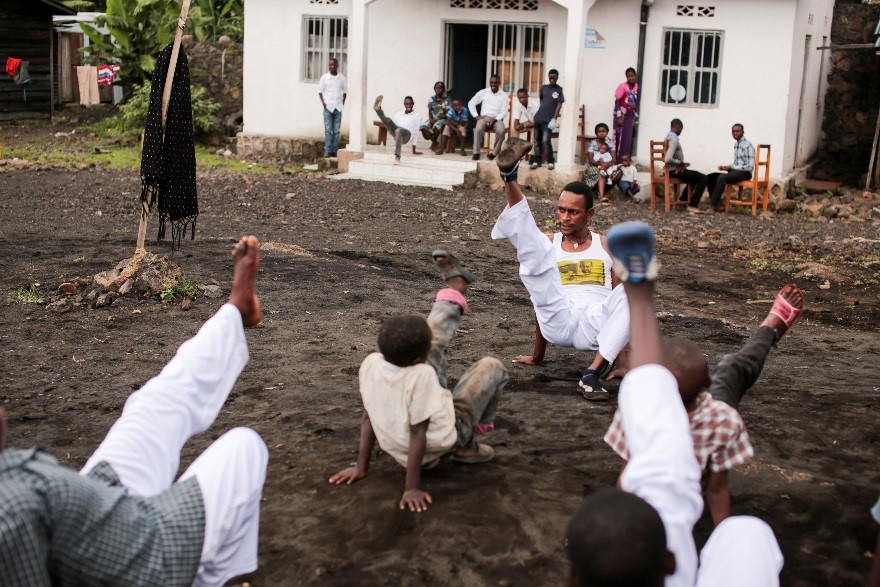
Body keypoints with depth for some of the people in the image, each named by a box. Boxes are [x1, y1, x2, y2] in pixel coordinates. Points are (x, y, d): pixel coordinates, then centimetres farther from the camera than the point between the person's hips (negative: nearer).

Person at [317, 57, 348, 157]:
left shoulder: (342, 78, 3)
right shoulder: (324, 78, 0)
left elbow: (345, 91, 11)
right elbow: (320, 91, 4)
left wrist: (343, 102, 1)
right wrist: (323, 102, -6)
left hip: (338, 108, 2)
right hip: (328, 107, -2)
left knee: (336, 130, 4)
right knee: (328, 130, -4)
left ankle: (334, 151, 8)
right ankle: (328, 150, -3)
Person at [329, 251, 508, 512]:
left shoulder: (371, 364, -21)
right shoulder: (422, 375, -39)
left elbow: (368, 417, -10)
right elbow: (417, 434, -33)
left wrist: (361, 467, -1)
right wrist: (412, 488, -26)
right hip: (447, 437, -6)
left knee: (433, 335, 12)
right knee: (492, 367, 6)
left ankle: (455, 290, 38)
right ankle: (467, 447, 15)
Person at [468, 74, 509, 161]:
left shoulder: (504, 95, 4)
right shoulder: (483, 92, 5)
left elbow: (504, 112, -2)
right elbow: (471, 103, 7)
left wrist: (494, 120, -17)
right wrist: (476, 116, -4)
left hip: (497, 119, 0)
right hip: (484, 117, 0)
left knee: (501, 130, -34)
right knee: (478, 129, -33)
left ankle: (494, 152, -19)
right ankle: (476, 152, -21)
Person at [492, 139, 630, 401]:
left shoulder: (607, 246, 15)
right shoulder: (551, 244, 16)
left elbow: (619, 299, 13)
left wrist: (621, 357, 4)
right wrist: (537, 356, 19)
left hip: (594, 325, 1)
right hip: (558, 322, 0)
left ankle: (592, 374, -30)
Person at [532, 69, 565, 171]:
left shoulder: (559, 89, -3)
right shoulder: (544, 87, 10)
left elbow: (559, 105, -7)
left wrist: (554, 119, -15)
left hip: (549, 120, -5)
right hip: (538, 118, 5)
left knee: (546, 141, -13)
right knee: (537, 140, 6)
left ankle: (550, 162, -3)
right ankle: (536, 161, 11)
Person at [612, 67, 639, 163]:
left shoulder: (636, 86, 7)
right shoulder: (622, 86, -11)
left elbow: (636, 102, 14)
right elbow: (617, 101, -13)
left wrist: (635, 117, 13)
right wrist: (619, 117, -19)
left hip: (630, 116, 6)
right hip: (622, 115, -6)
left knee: (628, 140, 6)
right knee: (619, 139, -8)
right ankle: (616, 162, -5)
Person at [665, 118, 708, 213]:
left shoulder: (668, 138, 9)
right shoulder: (674, 140, -21)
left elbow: (666, 157, 18)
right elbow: (668, 159, -33)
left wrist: (681, 163, 12)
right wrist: (681, 163, -17)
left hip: (671, 170, 10)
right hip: (675, 170, -10)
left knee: (695, 176, 32)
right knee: (702, 178, -13)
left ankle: (683, 200, 40)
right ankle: (693, 205, -15)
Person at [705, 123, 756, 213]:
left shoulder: (748, 146, -12)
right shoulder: (736, 144, 14)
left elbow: (749, 167, -17)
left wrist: (730, 167, -18)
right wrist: (726, 167, 0)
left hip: (745, 173, -9)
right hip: (735, 172, 9)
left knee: (722, 177, -33)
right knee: (710, 177, -3)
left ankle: (712, 206, -32)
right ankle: (719, 205, -8)